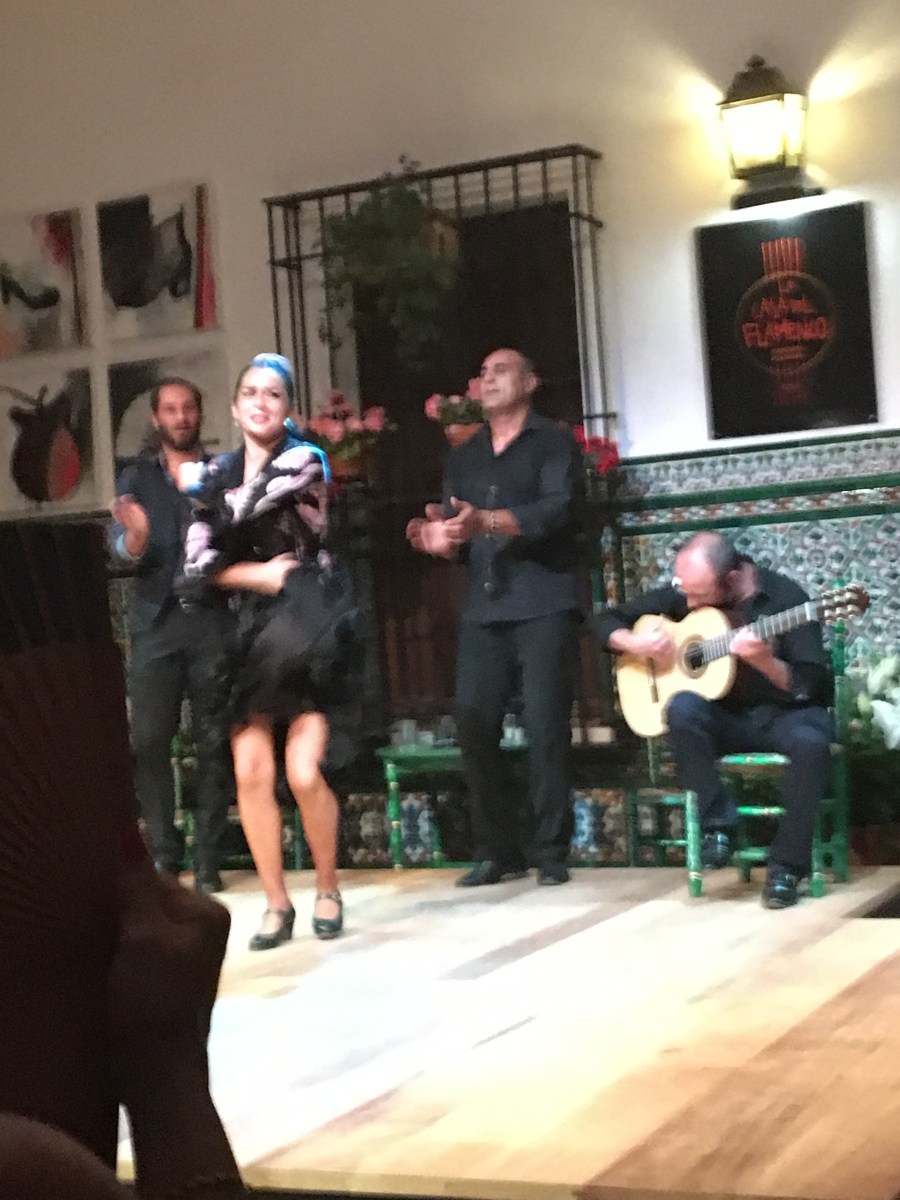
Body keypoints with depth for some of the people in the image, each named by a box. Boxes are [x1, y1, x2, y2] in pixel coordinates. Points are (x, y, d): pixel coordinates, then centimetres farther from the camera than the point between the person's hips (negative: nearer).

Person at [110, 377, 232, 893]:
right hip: (156, 622, 1)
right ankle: (163, 854, 2)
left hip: (213, 619, -1)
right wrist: (136, 536, -22)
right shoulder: (136, 477, 12)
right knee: (149, 740, -5)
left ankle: (208, 860, 3)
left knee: (215, 742, -2)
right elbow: (122, 549, 0)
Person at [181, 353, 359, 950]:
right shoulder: (221, 474, 9)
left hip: (311, 633, -4)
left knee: (303, 773, -12)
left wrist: (200, 487, 3)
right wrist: (260, 575, -14)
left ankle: (328, 889, 10)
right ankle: (277, 902, 9)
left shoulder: (305, 459, -5)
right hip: (254, 635, 4)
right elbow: (199, 562, -1)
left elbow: (243, 510, -17)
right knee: (251, 773, -5)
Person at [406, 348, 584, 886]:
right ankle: (498, 850, 9)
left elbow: (558, 507, -14)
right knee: (474, 727, -1)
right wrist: (440, 538, -9)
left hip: (543, 606, -5)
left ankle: (552, 853, 0)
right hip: (483, 610, 5)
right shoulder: (464, 457, 22)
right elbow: (453, 532, 16)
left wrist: (487, 521, -27)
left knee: (545, 728, -8)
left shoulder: (554, 441, 4)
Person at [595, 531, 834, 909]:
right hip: (727, 718, 3)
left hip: (784, 714, -2)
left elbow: (813, 686, -17)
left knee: (811, 743, -37)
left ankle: (786, 864, -21)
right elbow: (609, 621, 7)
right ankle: (717, 826, -20)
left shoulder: (784, 597, -14)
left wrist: (762, 661, -34)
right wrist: (637, 644, -14)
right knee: (683, 707, -32)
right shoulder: (684, 593, -2)